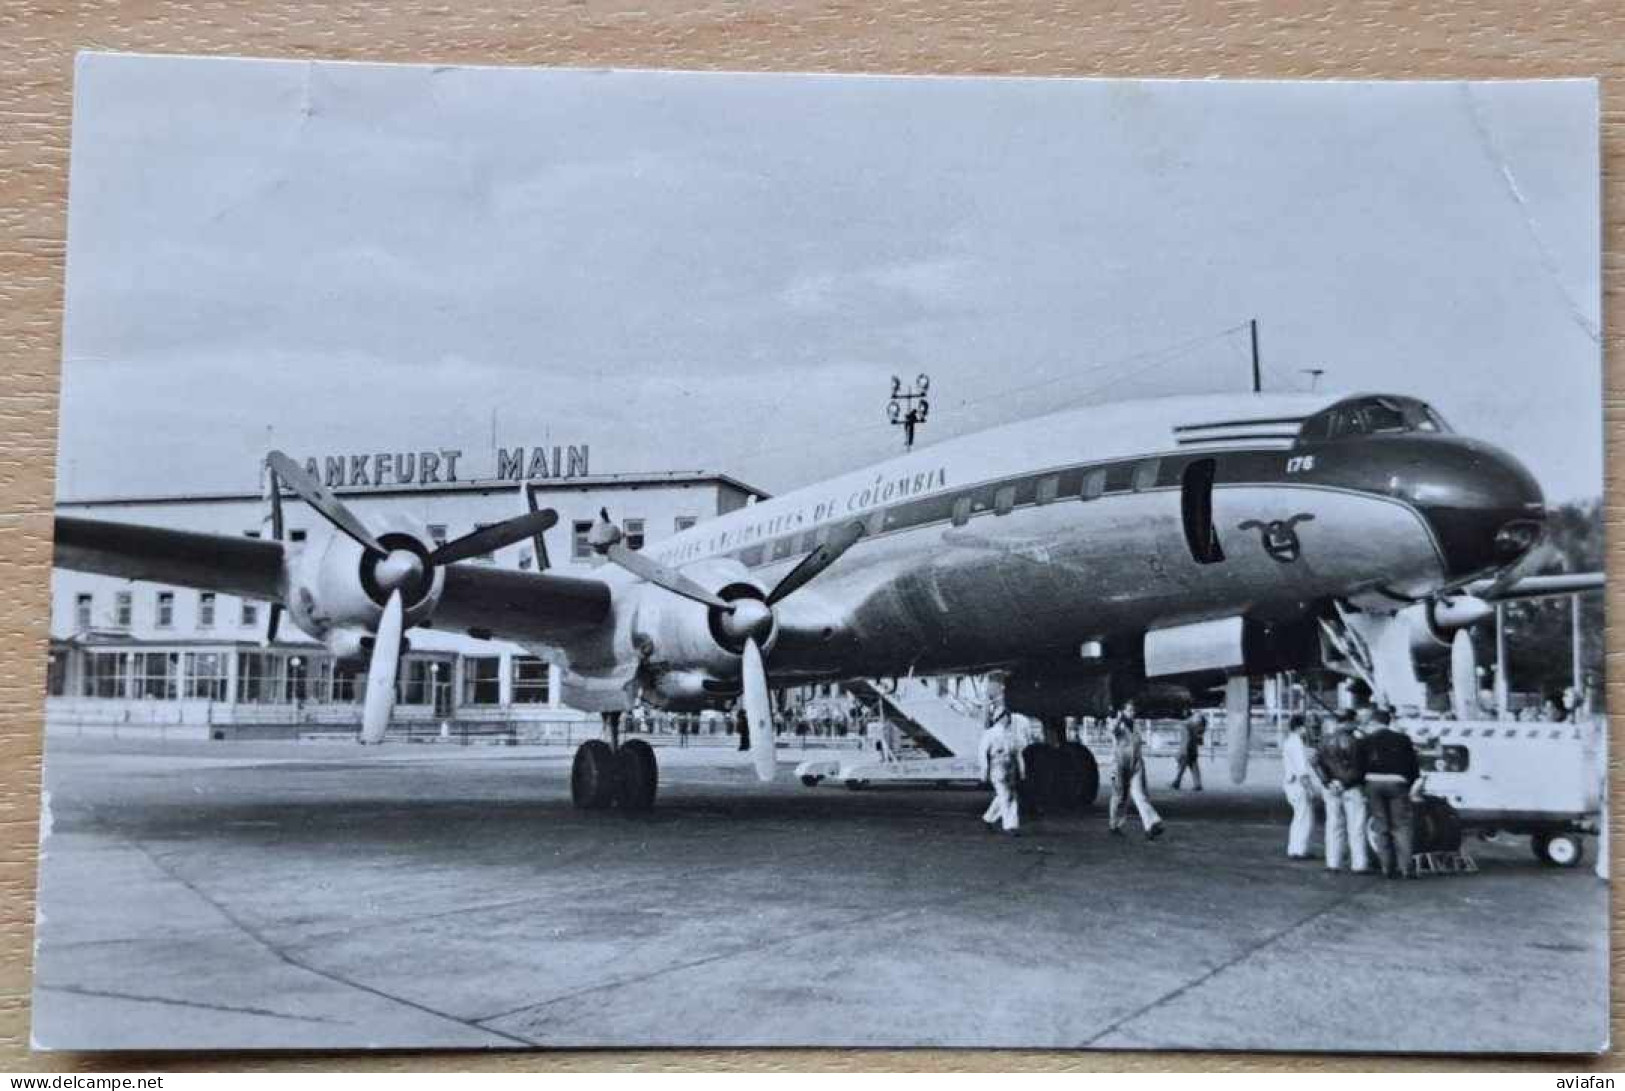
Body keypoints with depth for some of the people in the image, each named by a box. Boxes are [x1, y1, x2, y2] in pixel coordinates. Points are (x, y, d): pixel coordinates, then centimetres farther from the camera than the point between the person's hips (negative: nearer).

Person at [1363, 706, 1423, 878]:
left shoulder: (1367, 741, 3)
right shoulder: (1402, 739, 3)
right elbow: (1413, 764, 5)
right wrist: (1416, 783, 13)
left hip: (1374, 783, 1)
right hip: (1396, 783, -1)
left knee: (1381, 827, 9)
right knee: (1402, 827, 3)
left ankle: (1388, 868, 9)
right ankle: (1407, 868, -5)